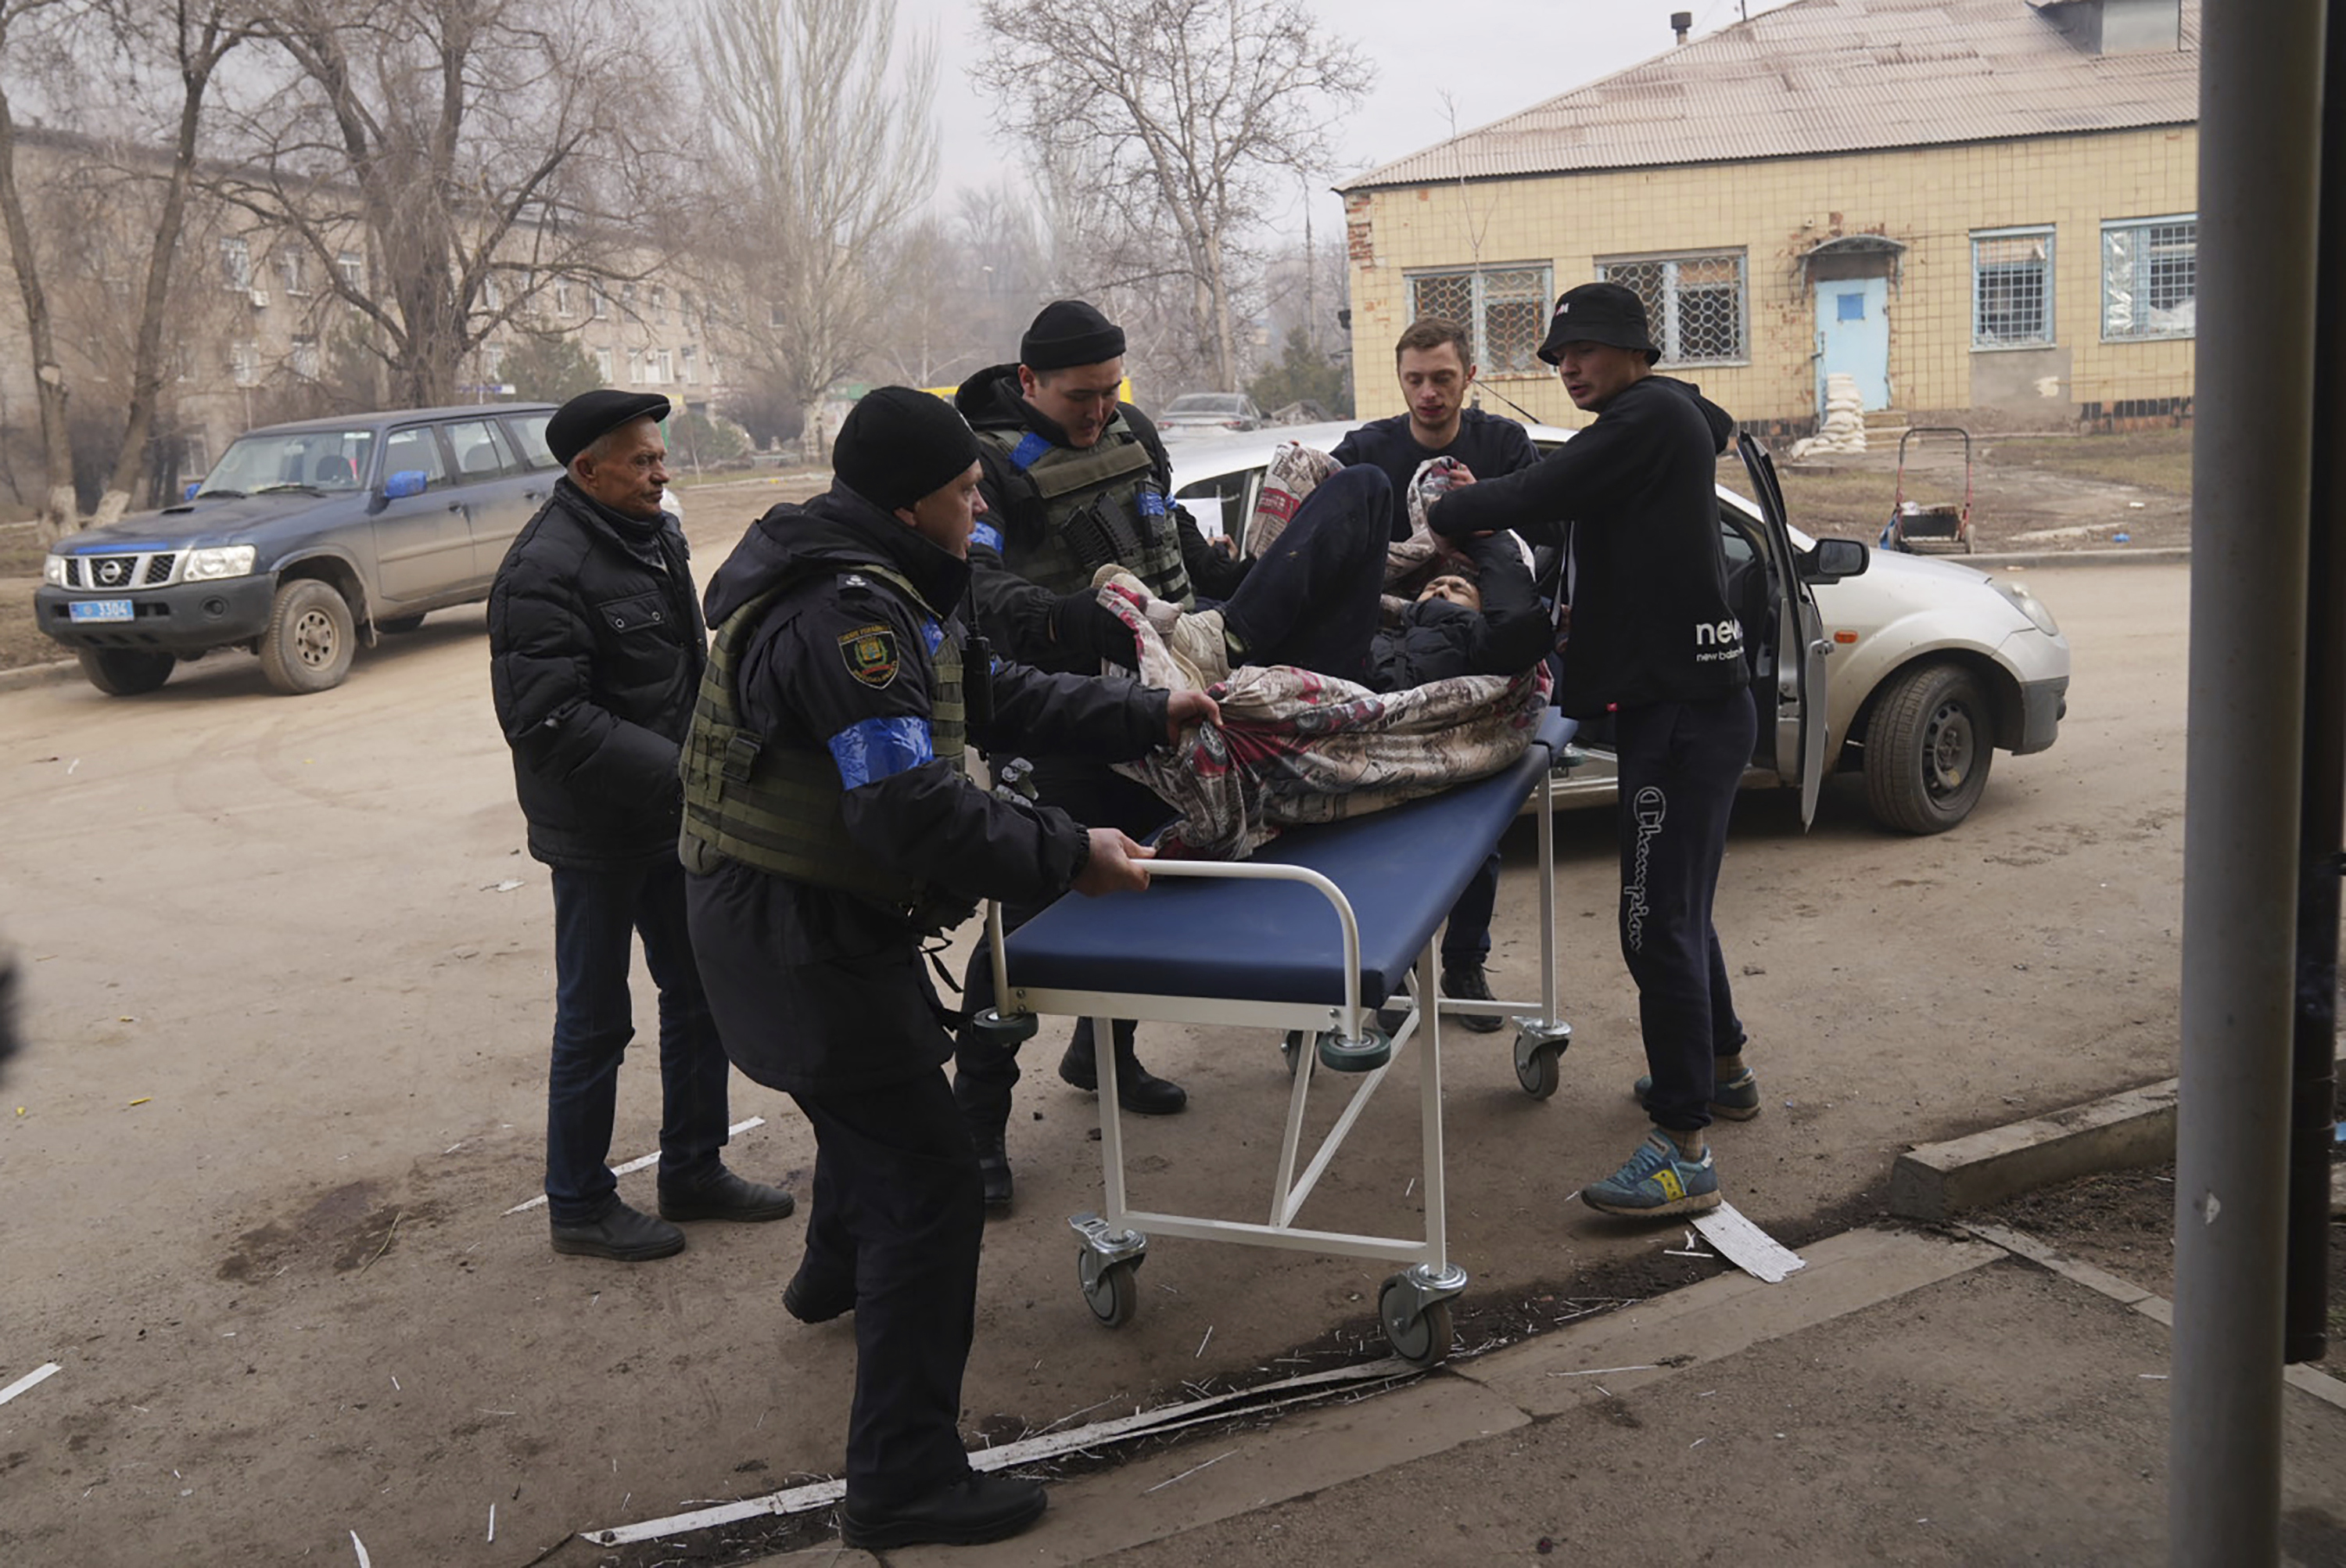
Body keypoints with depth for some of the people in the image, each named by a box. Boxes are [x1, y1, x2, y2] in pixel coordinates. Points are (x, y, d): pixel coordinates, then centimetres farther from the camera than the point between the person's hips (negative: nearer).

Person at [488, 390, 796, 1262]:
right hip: (597, 836, -9)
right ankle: (579, 1205, 20)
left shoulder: (656, 538, 9)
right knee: (594, 1022, 4)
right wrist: (678, 773, -29)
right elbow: (549, 718, -28)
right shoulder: (546, 568, -20)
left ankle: (693, 1171, 31)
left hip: (674, 820, 9)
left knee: (700, 993, 16)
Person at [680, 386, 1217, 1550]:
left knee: (884, 1084, 34)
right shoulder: (851, 614, -25)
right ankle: (903, 1476, -1)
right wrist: (1071, 856, -25)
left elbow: (997, 697, 14)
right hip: (801, 938, -11)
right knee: (928, 1178, -8)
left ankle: (836, 1272, 61)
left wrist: (1149, 716, 12)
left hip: (794, 917, 11)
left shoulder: (872, 589, 10)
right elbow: (915, 811, -33)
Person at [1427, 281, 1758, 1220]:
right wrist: (1483, 511, 2)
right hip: (1676, 696, 11)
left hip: (1685, 706, -11)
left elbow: (1535, 496, -20)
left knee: (1659, 922, -10)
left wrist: (1446, 511, -3)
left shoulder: (1653, 416, -13)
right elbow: (1559, 516, 18)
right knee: (1676, 906, 23)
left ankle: (1684, 1152, -7)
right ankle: (1722, 1070, 40)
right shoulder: (1654, 424, 20)